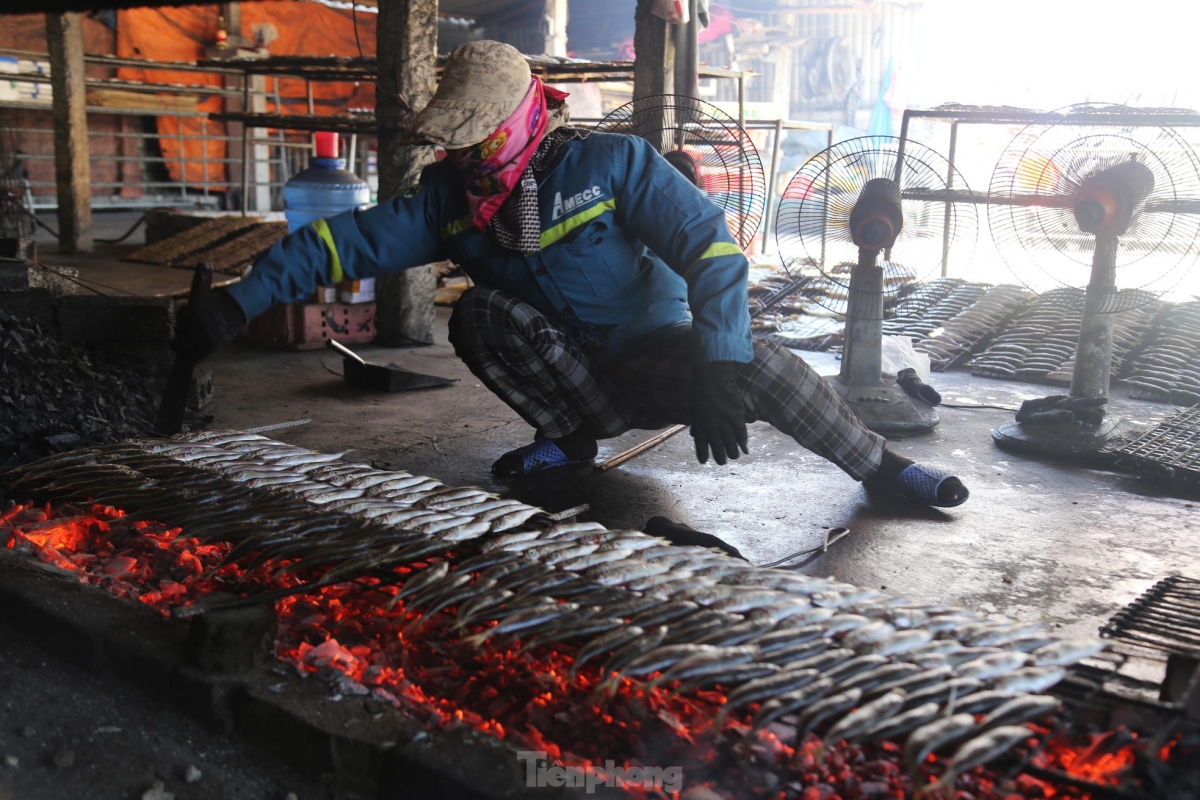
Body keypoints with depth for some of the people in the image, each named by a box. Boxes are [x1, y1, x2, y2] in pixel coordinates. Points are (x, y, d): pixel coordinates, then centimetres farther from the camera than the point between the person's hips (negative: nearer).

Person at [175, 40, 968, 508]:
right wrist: (242, 299, -21)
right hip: (575, 379, 3)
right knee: (478, 310, -23)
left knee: (767, 370, -28)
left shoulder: (613, 162, -16)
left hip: (656, 363, -2)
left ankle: (884, 467, -1)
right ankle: (570, 438, -4)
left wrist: (715, 369, -32)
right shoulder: (453, 196, -4)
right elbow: (350, 240, -10)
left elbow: (712, 248, -22)